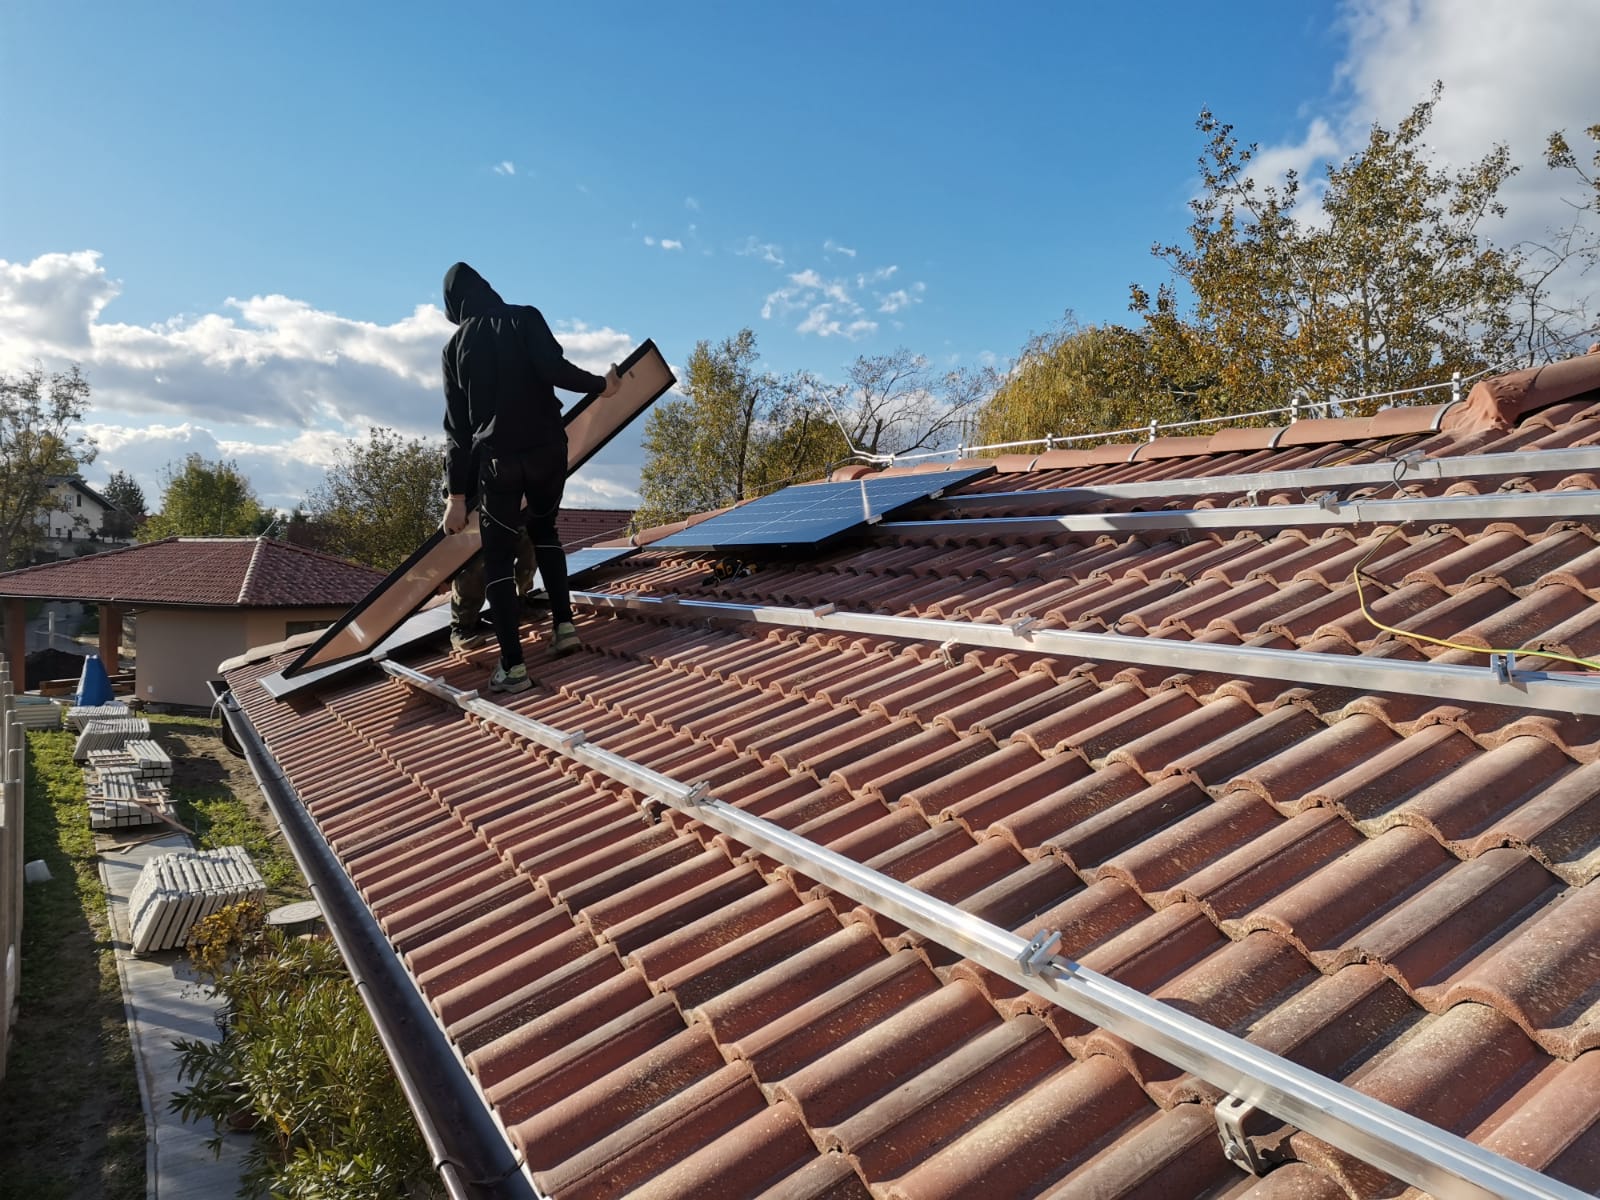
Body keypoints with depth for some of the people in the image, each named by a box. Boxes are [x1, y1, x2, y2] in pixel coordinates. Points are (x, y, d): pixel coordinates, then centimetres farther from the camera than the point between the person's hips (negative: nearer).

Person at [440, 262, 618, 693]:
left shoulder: (454, 347, 10)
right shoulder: (525, 318, 6)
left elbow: (456, 426, 7)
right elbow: (555, 369, -13)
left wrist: (457, 495, 8)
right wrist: (600, 384, 5)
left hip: (497, 459, -1)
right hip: (547, 448, 1)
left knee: (497, 558, 6)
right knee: (543, 529, 26)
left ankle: (513, 666, -3)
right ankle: (564, 624, 14)